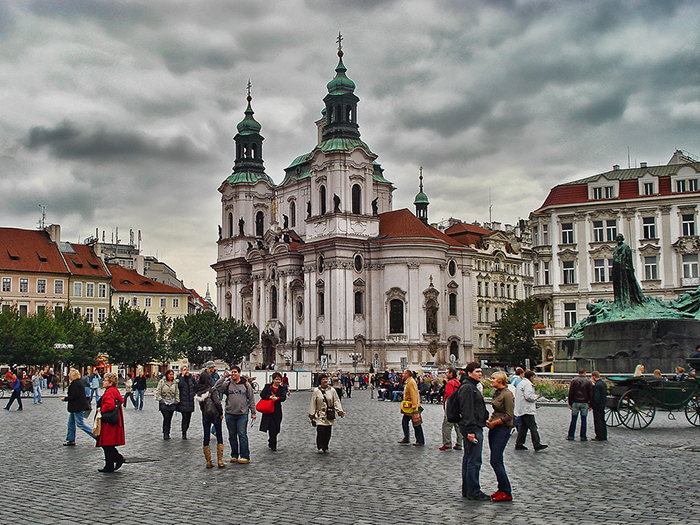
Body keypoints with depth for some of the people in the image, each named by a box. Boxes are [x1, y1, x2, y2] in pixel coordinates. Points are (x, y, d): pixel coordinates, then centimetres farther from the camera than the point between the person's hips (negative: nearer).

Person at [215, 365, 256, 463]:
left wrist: (253, 412, 6)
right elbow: (217, 387, -7)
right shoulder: (227, 384, 8)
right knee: (232, 436, 9)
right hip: (230, 414, 2)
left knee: (242, 435, -7)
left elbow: (251, 399, 9)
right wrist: (223, 377, -9)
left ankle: (245, 456, -3)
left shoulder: (246, 384, 6)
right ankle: (234, 455, 19)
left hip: (242, 414, -2)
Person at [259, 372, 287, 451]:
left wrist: (277, 398, -23)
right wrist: (269, 397, -20)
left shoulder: (282, 388, 9)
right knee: (272, 427, -8)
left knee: (276, 428, 5)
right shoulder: (268, 386, 6)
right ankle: (273, 445, -4)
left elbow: (284, 398, -4)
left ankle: (270, 442, 28)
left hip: (277, 410, 2)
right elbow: (262, 395, -4)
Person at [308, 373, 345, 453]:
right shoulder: (316, 391, -2)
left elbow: (336, 401, 3)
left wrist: (340, 411, -8)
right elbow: (313, 403, 1)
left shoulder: (332, 390, 3)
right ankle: (320, 447, -2)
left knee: (328, 432, 3)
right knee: (320, 431, -14)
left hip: (329, 415, 2)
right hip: (320, 415, -2)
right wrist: (311, 414, -2)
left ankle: (325, 447, 19)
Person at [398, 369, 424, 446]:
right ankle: (406, 439, 18)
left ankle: (420, 441, 0)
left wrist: (414, 406, -25)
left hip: (413, 406, -10)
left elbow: (413, 395, -21)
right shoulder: (408, 382, 17)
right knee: (404, 421, 12)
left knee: (416, 424, -5)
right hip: (409, 407, 10)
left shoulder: (411, 382, -15)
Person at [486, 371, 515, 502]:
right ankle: (502, 488, 20)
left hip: (503, 429, -9)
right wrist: (490, 420, 7)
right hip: (494, 429, 9)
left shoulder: (507, 394, -15)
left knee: (495, 461, -10)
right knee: (497, 461, 12)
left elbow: (509, 416, -18)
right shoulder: (496, 392, 12)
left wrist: (494, 423, -13)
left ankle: (506, 492, -4)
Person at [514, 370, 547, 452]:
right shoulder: (527, 384, -13)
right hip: (526, 410, -10)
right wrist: (536, 397, -5)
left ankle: (519, 444, 12)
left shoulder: (521, 383, 20)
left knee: (523, 427, 12)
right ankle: (537, 445, -7)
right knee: (533, 427, -7)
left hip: (521, 410, 10)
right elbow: (528, 396, -23)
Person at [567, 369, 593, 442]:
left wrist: (570, 403, 4)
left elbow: (570, 393, 0)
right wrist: (591, 405, 5)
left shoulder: (573, 381, 1)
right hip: (584, 403, -1)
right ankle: (583, 437, 5)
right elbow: (591, 394, 1)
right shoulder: (588, 382, 1)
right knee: (584, 420, 4)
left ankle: (571, 436, 6)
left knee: (573, 420, 5)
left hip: (575, 403, 1)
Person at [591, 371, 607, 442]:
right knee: (602, 420, 15)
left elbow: (596, 397, -23)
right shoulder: (604, 383, 8)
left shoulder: (597, 385, -20)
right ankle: (604, 436, 21)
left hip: (597, 405, -9)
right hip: (603, 404, 9)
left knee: (598, 421, -2)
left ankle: (599, 437, 1)